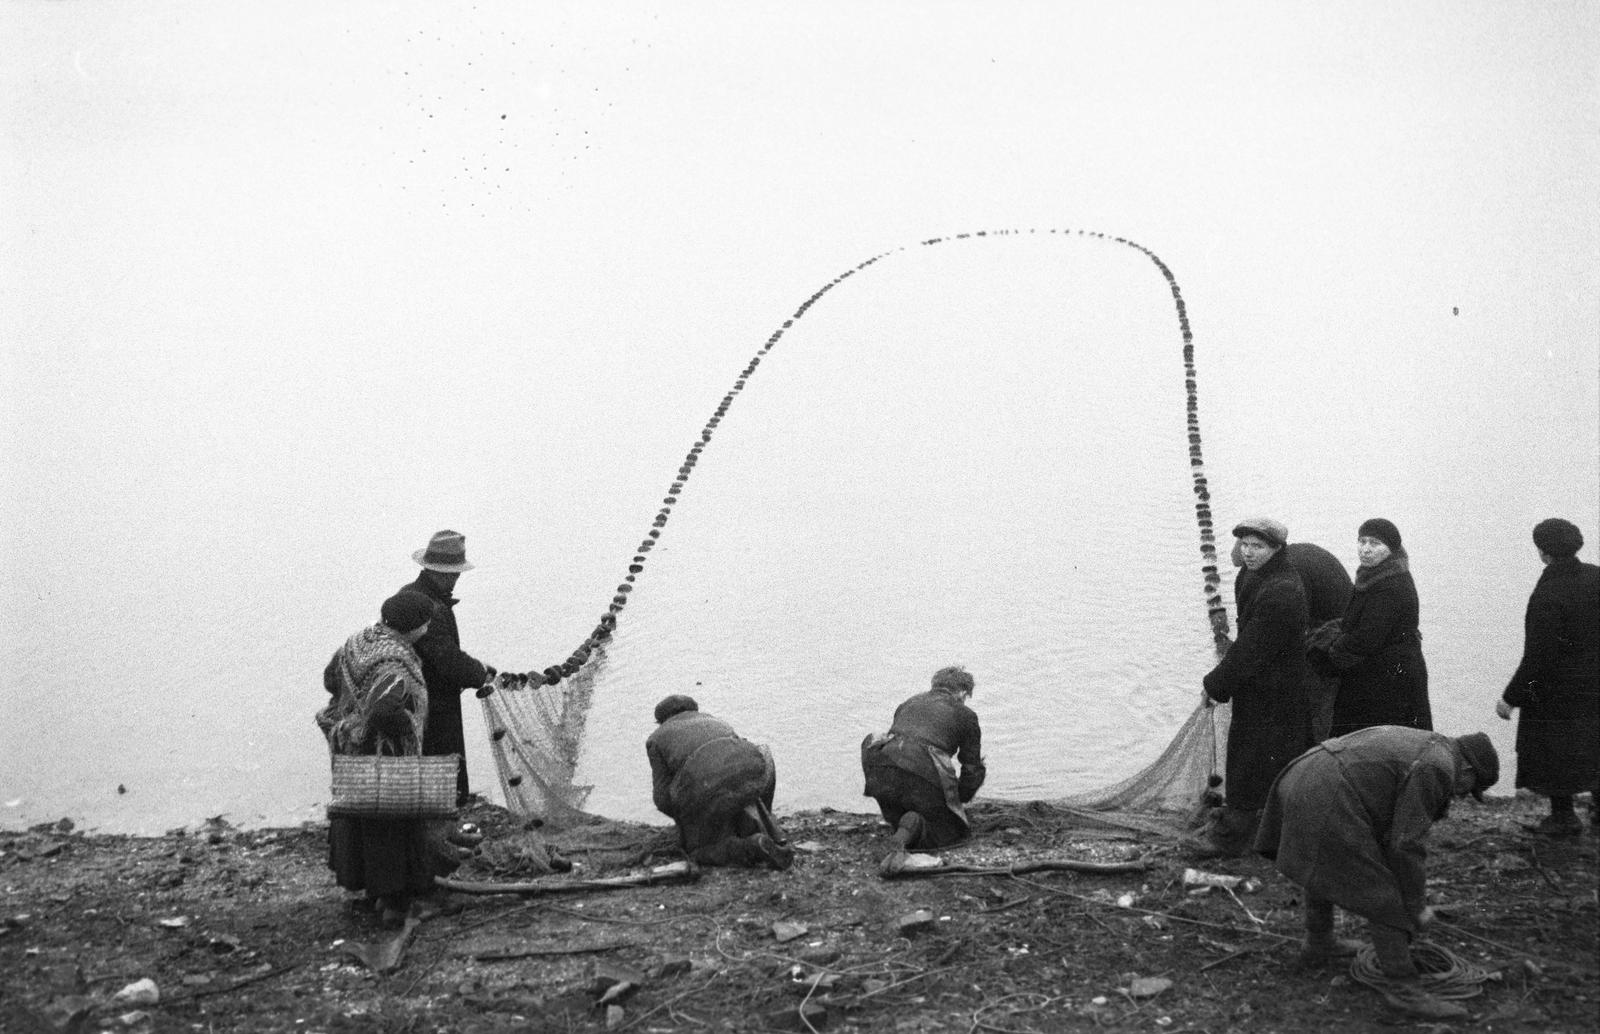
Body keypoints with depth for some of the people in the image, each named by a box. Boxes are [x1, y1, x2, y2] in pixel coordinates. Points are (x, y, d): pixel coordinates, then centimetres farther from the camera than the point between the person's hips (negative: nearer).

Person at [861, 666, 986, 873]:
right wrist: (961, 800, 39)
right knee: (955, 830, 12)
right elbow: (973, 768, 21)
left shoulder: (909, 703, 30)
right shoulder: (965, 715, 18)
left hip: (882, 770, 6)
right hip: (924, 778, -6)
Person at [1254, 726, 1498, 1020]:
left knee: (1324, 869, 31)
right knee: (1380, 896, -2)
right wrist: (1416, 904, 3)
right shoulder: (1436, 769, -5)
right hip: (1328, 806, -10)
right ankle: (1408, 989, 2)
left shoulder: (1415, 746, 24)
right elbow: (1407, 844, -8)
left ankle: (1317, 943, 47)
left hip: (1300, 785, 10)